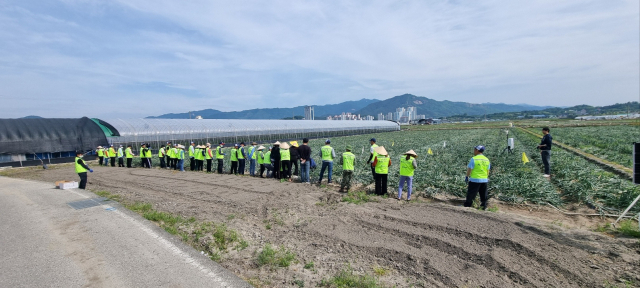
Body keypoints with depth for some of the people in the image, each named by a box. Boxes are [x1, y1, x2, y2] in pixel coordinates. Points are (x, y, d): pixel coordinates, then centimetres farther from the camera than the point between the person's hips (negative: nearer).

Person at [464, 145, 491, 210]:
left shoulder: (474, 159, -13)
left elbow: (469, 169, -12)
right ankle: (484, 206, 23)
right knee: (483, 194, 16)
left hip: (475, 180, -6)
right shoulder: (487, 159, 6)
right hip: (484, 180, 6)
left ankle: (467, 205, 4)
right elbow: (488, 170, 12)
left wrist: (467, 176, -1)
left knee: (471, 194, 1)